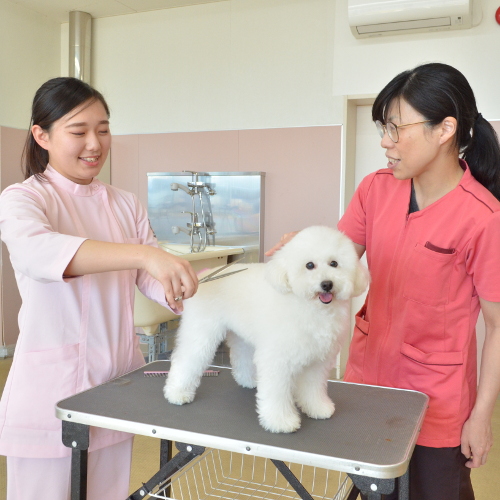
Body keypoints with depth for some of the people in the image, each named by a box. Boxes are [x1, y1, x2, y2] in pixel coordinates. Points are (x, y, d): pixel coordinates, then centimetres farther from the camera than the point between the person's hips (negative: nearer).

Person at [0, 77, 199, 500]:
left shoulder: (126, 205, 8)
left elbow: (155, 280, 1)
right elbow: (38, 251, -30)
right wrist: (143, 254, -43)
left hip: (119, 381, 5)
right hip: (52, 388, -4)